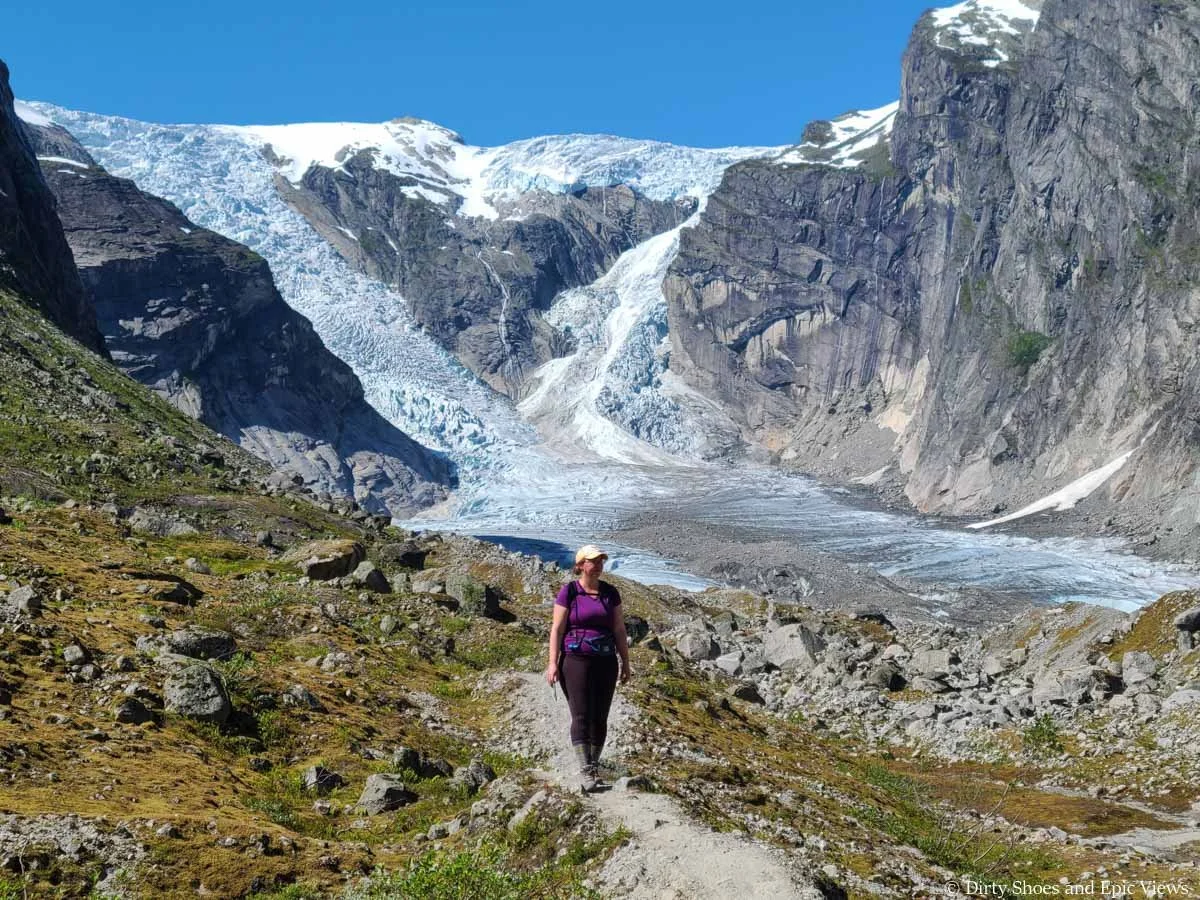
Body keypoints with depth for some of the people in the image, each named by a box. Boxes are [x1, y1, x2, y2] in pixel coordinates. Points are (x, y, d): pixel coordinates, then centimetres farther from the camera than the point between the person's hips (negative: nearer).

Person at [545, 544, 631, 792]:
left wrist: (625, 662, 11)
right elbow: (557, 629, -4)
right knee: (581, 716, -9)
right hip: (576, 660, -4)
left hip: (606, 662, 4)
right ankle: (585, 772, -10)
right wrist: (553, 663, -10)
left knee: (600, 718, 5)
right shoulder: (568, 592, -3)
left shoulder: (610, 592, 8)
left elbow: (619, 629, 12)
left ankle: (594, 768, 16)